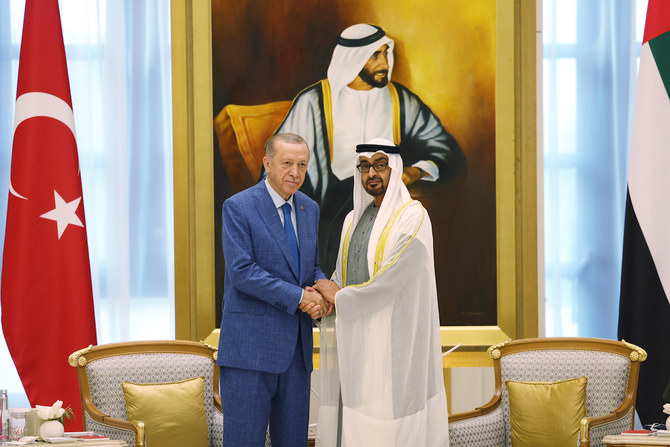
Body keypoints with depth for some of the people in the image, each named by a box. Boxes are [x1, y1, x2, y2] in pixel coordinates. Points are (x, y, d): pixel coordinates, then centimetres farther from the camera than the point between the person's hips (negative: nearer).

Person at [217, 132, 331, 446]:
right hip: (251, 346, -6)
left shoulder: (310, 209, 13)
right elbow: (242, 271, -16)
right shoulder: (238, 207, -7)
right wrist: (298, 297, -17)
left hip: (296, 347, 6)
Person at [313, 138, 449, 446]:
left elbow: (392, 278, -18)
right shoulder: (355, 220, 14)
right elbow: (341, 277, 14)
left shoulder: (413, 218, -10)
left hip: (394, 340, -7)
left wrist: (340, 297, -8)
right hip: (357, 338, 7)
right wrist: (323, 300, -9)